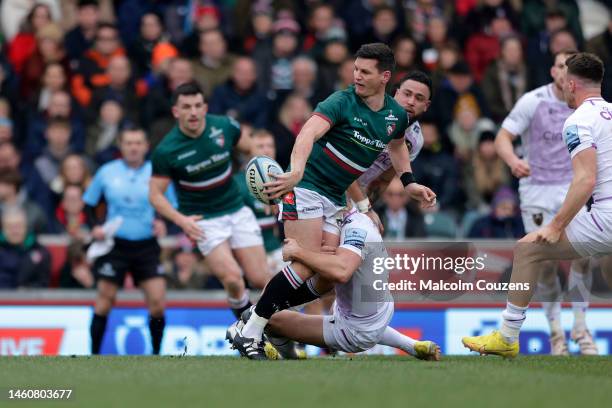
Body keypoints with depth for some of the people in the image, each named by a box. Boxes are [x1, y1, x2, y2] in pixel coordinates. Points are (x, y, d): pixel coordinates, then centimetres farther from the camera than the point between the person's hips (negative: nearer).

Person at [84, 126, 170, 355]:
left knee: (157, 301, -9)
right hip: (115, 245, 0)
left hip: (146, 247, 0)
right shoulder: (107, 173, 1)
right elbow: (89, 203, 12)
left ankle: (156, 353, 6)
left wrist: (162, 222, -16)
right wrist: (95, 226, -5)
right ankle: (94, 353, 10)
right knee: (105, 300, 0)